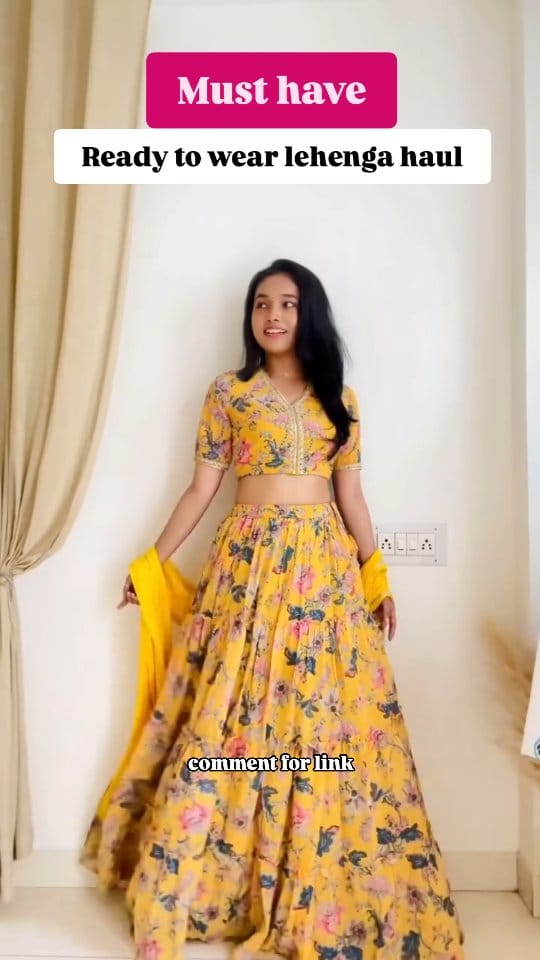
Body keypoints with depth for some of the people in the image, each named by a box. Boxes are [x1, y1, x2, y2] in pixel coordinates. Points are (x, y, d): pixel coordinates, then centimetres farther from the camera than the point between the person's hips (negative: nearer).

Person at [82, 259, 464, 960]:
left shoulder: (339, 396, 11)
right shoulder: (228, 392, 6)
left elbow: (351, 494, 10)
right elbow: (201, 489, 5)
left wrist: (377, 577, 6)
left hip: (325, 564, 2)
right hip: (250, 561, -1)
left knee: (326, 718, 3)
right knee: (229, 718, 0)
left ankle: (321, 895, 21)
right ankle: (201, 882, 19)